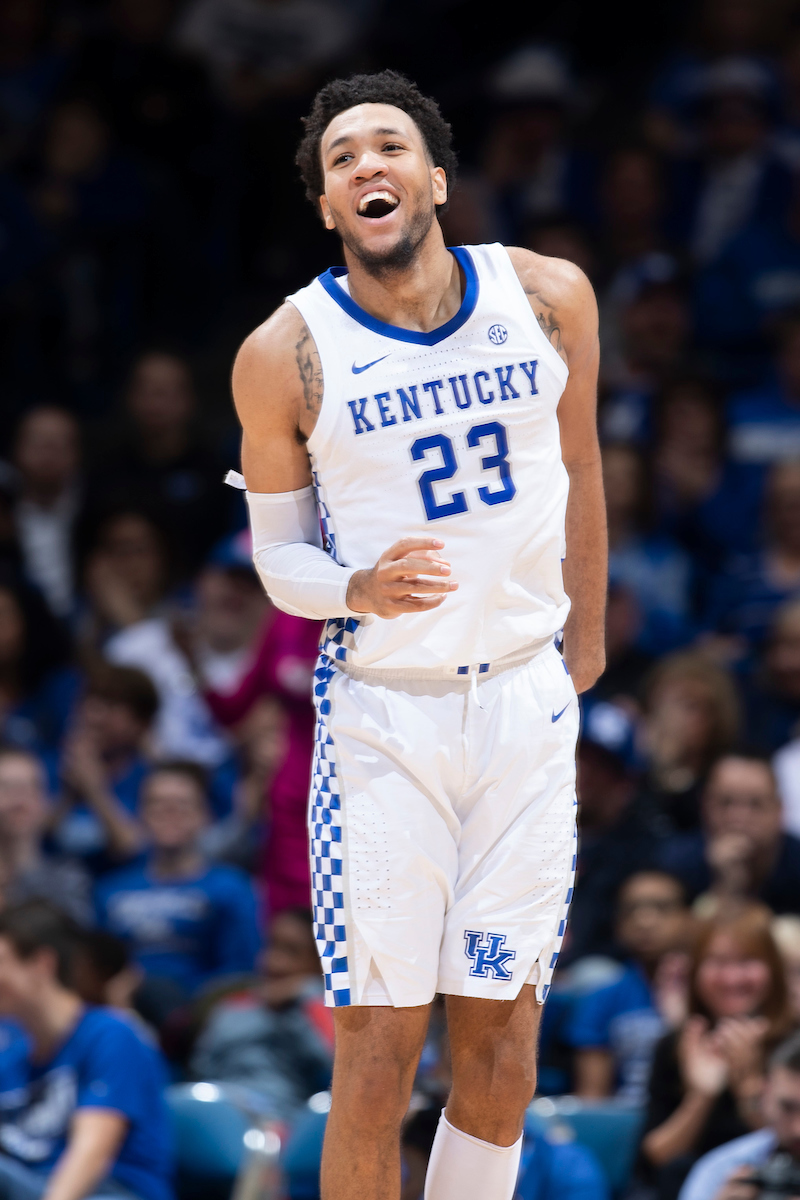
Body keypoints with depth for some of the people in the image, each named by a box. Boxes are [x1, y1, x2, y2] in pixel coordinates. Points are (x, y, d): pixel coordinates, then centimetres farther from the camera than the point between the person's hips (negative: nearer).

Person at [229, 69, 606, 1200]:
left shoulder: (550, 298, -2)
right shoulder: (286, 354, -9)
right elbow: (278, 554, 1)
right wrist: (362, 589, -20)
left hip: (527, 696, 3)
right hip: (382, 713, -3)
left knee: (504, 1036, 4)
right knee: (378, 1048, -6)